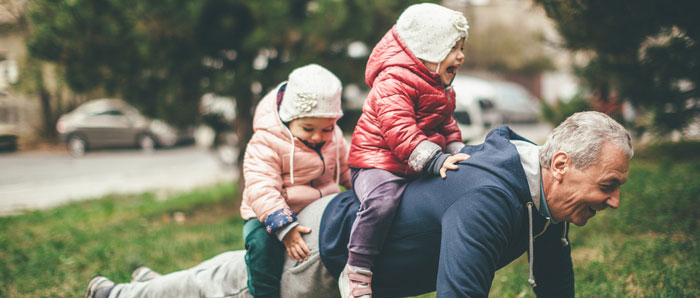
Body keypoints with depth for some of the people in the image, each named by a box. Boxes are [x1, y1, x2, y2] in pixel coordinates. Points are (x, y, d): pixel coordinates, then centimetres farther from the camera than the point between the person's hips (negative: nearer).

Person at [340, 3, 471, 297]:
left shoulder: (440, 88, 17)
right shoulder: (395, 80, -16)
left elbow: (447, 125, 25)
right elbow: (398, 129, -28)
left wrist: (458, 155, 5)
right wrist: (435, 159, -37)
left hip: (417, 171, 10)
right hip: (377, 163, -9)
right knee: (382, 201, -37)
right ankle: (356, 271, -25)